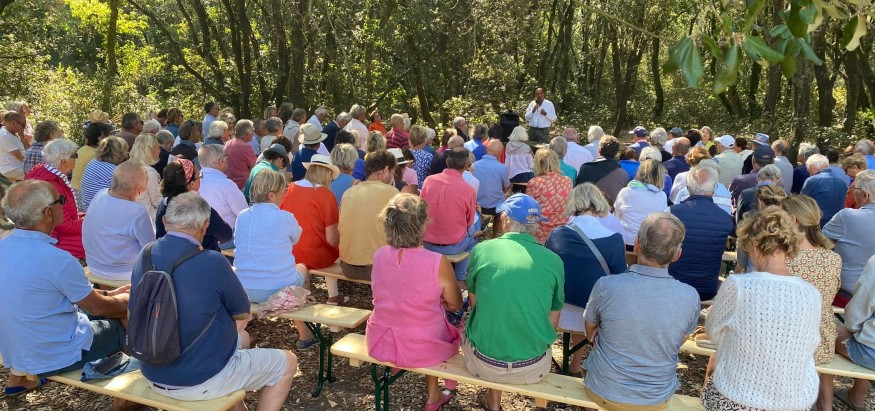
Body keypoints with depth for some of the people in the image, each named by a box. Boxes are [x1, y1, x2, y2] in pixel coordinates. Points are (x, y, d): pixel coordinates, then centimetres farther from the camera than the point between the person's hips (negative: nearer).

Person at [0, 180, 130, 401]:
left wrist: (108, 294, 13)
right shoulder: (58, 260, -28)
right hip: (54, 357, -7)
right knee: (128, 321, 10)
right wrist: (126, 301, 7)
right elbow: (97, 307, -12)